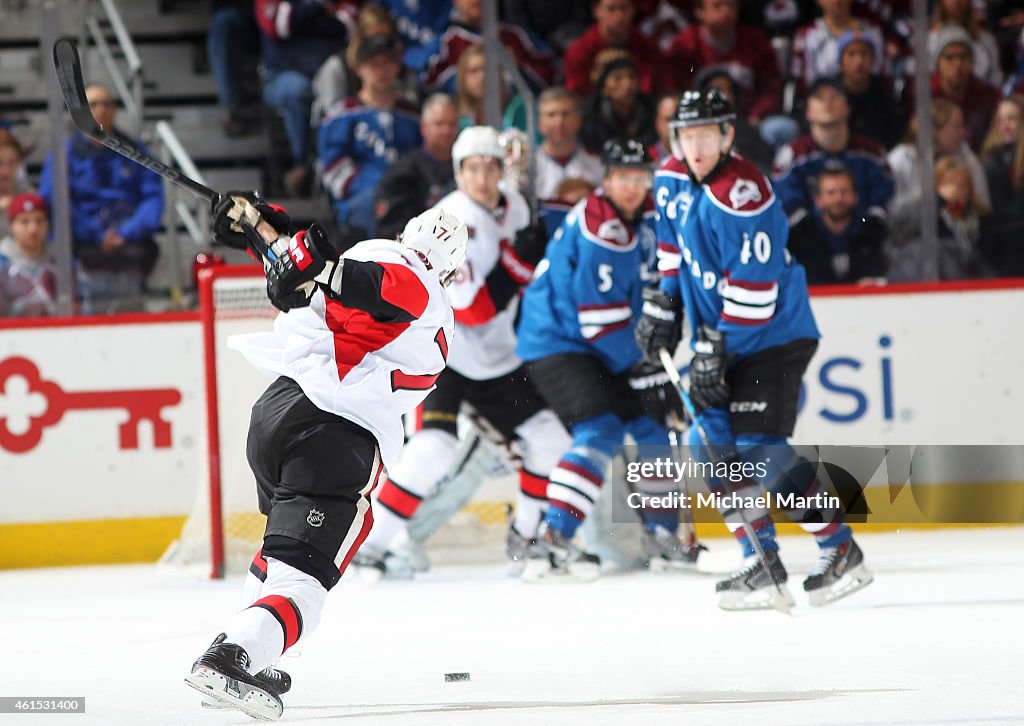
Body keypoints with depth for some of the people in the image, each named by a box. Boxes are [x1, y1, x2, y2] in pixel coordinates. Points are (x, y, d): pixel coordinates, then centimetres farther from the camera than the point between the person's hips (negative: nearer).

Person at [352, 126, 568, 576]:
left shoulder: (514, 206, 1)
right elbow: (472, 310, -27)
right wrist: (517, 260, -28)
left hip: (495, 361, 8)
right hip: (439, 354, -8)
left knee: (548, 439, 5)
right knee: (435, 446, -24)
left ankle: (525, 536, 23)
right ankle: (374, 545, -15)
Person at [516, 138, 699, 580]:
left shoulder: (645, 216, 7)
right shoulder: (599, 225, -23)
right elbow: (600, 315, -25)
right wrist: (645, 373, -21)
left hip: (599, 345, 10)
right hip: (557, 341, -10)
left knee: (654, 423, 12)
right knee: (601, 433, -24)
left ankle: (662, 538, 24)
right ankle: (552, 542, -30)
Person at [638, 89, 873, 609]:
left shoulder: (743, 196, -25)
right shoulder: (671, 180, 2)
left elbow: (752, 292, -25)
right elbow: (672, 243, 21)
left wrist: (714, 351, -23)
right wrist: (662, 305, 15)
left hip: (772, 333, -9)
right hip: (720, 337, 9)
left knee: (759, 449, -16)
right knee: (711, 443, 3)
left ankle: (841, 551, -8)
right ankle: (762, 560, 10)